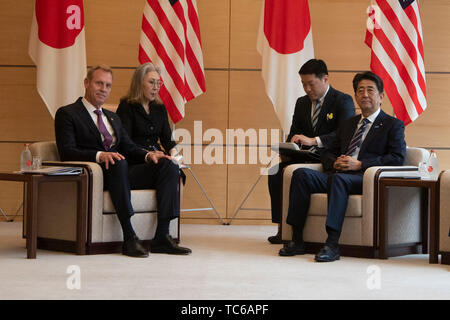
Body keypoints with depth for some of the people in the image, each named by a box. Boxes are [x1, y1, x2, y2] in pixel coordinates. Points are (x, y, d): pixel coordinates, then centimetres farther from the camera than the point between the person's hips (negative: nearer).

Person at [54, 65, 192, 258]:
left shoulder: (113, 118, 29)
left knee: (168, 165, -15)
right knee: (118, 164, -39)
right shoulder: (67, 114, 5)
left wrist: (148, 155, -4)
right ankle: (129, 238, -40)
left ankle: (162, 236, -23)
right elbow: (66, 152, -9)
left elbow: (128, 147, 19)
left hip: (122, 173, 7)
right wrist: (99, 155, -26)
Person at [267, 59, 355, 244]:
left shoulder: (343, 101, -3)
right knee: (275, 171, -20)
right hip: (306, 159, 7)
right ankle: (282, 228, -16)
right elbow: (294, 134, 17)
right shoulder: (302, 103, 18)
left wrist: (313, 141, -29)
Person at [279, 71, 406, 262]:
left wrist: (359, 164, -13)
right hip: (338, 175, 6)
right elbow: (327, 154, 26)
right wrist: (335, 163, -1)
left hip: (367, 179, -6)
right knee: (301, 174, -20)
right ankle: (297, 240, -23)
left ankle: (332, 245, -43)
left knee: (338, 179, -38)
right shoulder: (348, 124, 29)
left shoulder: (393, 125, 10)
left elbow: (397, 158, -5)